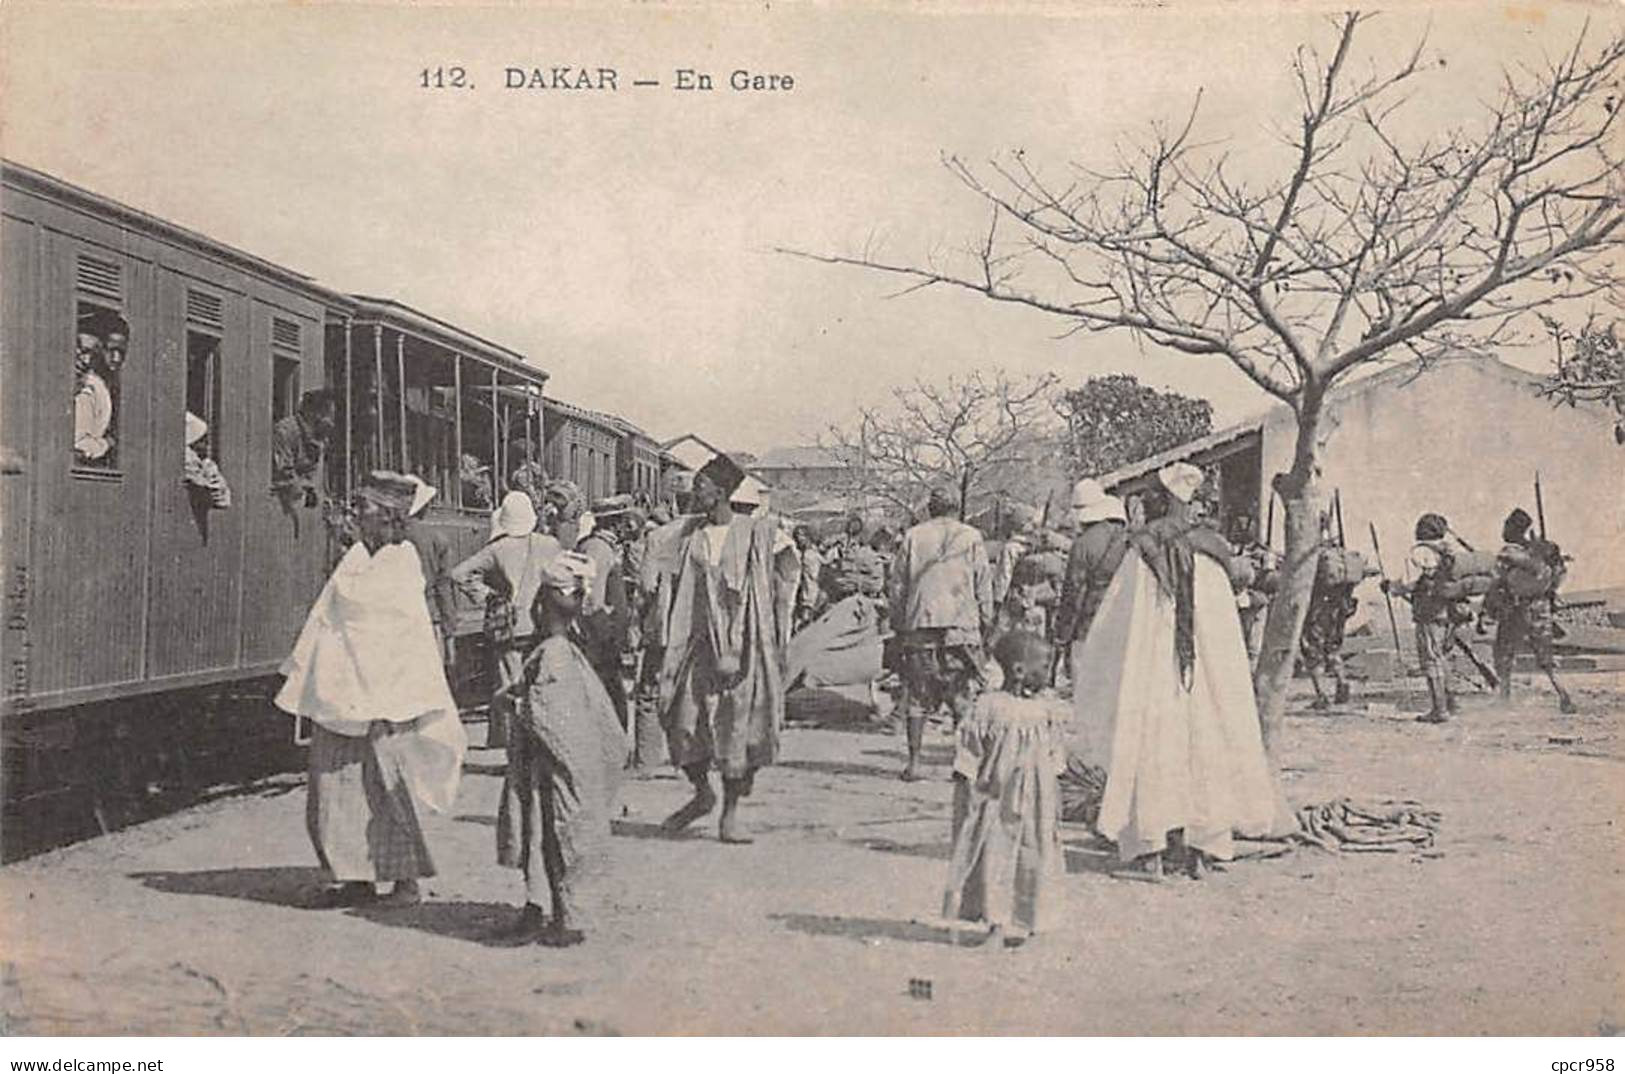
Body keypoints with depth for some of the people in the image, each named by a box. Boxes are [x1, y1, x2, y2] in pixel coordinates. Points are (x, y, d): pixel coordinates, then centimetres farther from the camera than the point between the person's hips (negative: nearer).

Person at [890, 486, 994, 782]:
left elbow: (898, 583, 8)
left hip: (919, 626, 1)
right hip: (961, 625, -1)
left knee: (917, 696, 5)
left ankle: (914, 762, 4)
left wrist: (898, 623, 14)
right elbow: (983, 585, 5)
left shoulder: (913, 537, 8)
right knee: (964, 697, 4)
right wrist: (986, 622, 11)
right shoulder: (971, 537, 5)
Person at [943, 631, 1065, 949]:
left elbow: (1053, 764, 12)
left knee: (1032, 861, 5)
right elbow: (967, 761, -6)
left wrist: (1055, 806, 11)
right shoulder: (989, 708, -10)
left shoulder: (1045, 712, 4)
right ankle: (996, 924, 10)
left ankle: (1018, 924, 17)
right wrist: (966, 799, -7)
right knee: (994, 859, -2)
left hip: (1033, 805, 4)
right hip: (995, 800, -4)